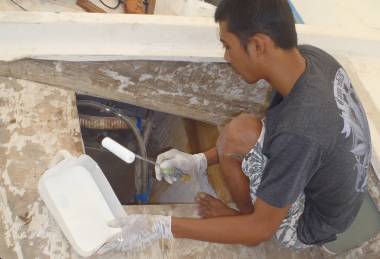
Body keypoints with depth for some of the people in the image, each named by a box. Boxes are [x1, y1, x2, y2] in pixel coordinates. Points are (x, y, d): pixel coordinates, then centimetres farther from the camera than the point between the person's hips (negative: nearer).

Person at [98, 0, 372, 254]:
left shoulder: (299, 133, -40)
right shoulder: (311, 57, -17)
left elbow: (261, 229, -27)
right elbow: (280, 124, 0)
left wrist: (160, 228, -29)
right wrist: (199, 160, -6)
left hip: (308, 225, -7)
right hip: (330, 193, 8)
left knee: (239, 134, -26)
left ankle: (245, 215, 2)